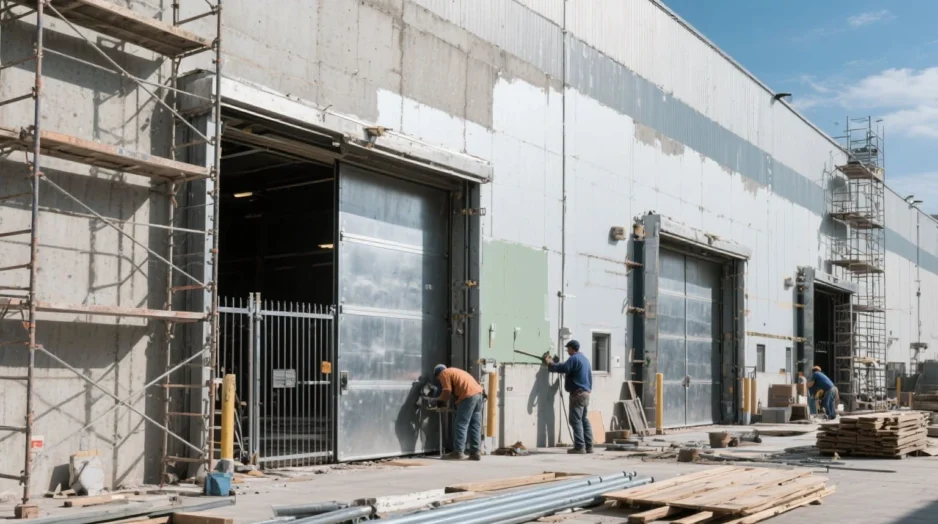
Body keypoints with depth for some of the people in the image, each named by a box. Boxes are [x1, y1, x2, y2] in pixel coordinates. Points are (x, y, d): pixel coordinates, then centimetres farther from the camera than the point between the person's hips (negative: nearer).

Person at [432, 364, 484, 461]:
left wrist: (439, 400, 12)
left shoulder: (444, 373, 6)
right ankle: (475, 452, 7)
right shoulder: (454, 372, 32)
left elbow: (447, 392, -3)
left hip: (468, 396, -9)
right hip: (477, 393, 9)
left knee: (461, 425, -4)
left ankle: (458, 452, -4)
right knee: (475, 426, 8)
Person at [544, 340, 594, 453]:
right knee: (584, 419, 11)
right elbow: (589, 377, 24)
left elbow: (563, 368, -21)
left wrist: (550, 364, -8)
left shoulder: (574, 359, -11)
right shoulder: (584, 359, 20)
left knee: (576, 420, -8)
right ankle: (589, 446, 9)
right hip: (586, 393, 9)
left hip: (577, 393, -9)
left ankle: (579, 447, -11)